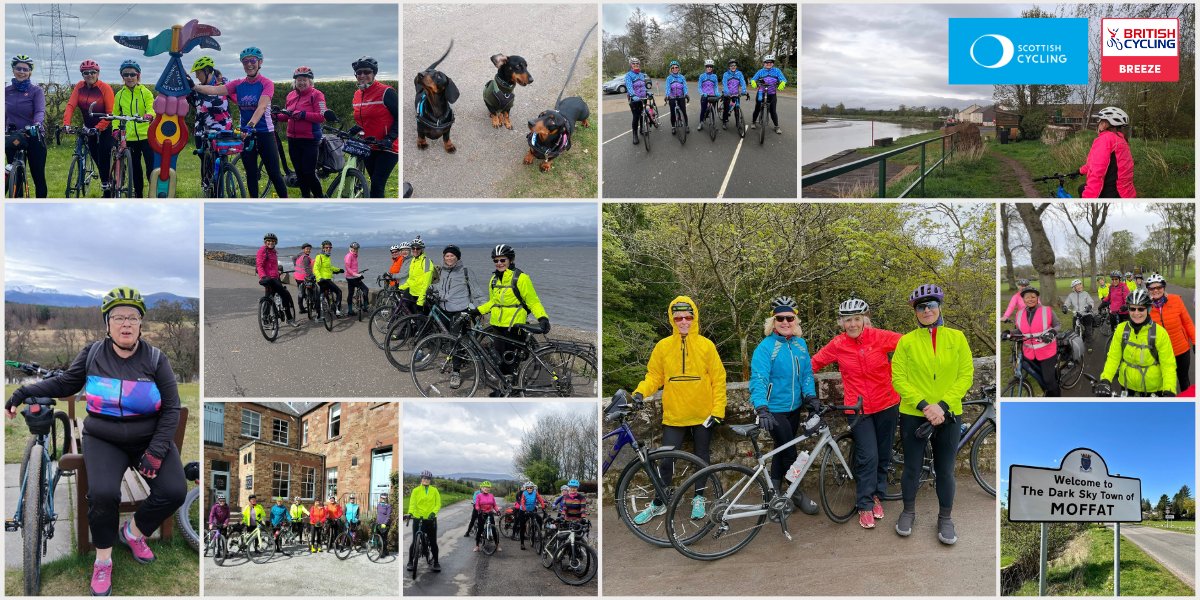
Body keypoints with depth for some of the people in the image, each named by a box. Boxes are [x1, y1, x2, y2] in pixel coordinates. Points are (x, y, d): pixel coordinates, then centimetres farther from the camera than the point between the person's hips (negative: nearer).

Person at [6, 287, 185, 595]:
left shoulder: (155, 359, -5)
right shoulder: (93, 354, -1)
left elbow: (171, 408, -5)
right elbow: (65, 383, 9)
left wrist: (155, 452, -14)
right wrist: (24, 392, -6)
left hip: (149, 439, 0)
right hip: (103, 440, 0)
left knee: (173, 491, -22)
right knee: (103, 493, -29)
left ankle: (132, 531, 9)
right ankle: (103, 561, -4)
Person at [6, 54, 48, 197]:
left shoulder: (36, 90, -3)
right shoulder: (6, 91, 7)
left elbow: (40, 111, -17)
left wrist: (37, 125, -37)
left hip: (34, 137, -3)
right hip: (12, 139, 3)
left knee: (39, 177, 0)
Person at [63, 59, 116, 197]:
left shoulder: (105, 88, -14)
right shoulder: (79, 87, -1)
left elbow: (110, 113, -16)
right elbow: (70, 105, -9)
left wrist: (98, 128, -25)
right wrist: (66, 124, -24)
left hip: (104, 130, -5)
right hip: (89, 130, 5)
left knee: (104, 161, -8)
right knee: (97, 161, 9)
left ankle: (108, 192, 1)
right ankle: (107, 184, 23)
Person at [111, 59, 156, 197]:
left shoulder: (146, 92, 0)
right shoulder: (119, 95, 8)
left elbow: (151, 108, -12)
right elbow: (115, 115, 15)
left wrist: (149, 115, -35)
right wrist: (116, 129, -2)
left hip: (146, 136, -3)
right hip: (129, 138, 3)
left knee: (151, 168, -9)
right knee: (135, 170, 10)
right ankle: (139, 196, 19)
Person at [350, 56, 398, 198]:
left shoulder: (386, 92, -12)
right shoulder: (357, 94, 9)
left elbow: (399, 117, -10)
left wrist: (390, 138, -21)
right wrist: (353, 130, 0)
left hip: (387, 148, -7)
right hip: (369, 148, 7)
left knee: (377, 186, -12)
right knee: (376, 186, 13)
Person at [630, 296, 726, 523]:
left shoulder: (706, 346, -4)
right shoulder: (663, 346, -2)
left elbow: (718, 379, -2)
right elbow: (654, 376, 4)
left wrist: (718, 410, -6)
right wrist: (640, 392, -14)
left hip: (703, 416, 0)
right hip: (673, 416, 0)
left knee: (702, 459, 13)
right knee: (666, 461, 1)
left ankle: (698, 497, 32)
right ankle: (659, 503, 16)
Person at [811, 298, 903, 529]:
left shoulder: (880, 337, -9)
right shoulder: (838, 345, -6)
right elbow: (814, 363, 4)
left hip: (886, 405, 1)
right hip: (858, 409, -1)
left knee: (883, 456, 12)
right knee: (868, 457, -8)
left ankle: (876, 496, 32)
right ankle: (865, 506, 5)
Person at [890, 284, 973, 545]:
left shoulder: (956, 337, 0)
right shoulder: (906, 341, -3)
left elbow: (966, 376, -3)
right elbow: (898, 378, -7)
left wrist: (942, 406, -14)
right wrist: (924, 406, -17)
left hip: (948, 415, 1)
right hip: (913, 415, -1)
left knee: (945, 470, 8)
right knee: (912, 468, 9)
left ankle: (945, 518, 25)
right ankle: (908, 512, 30)